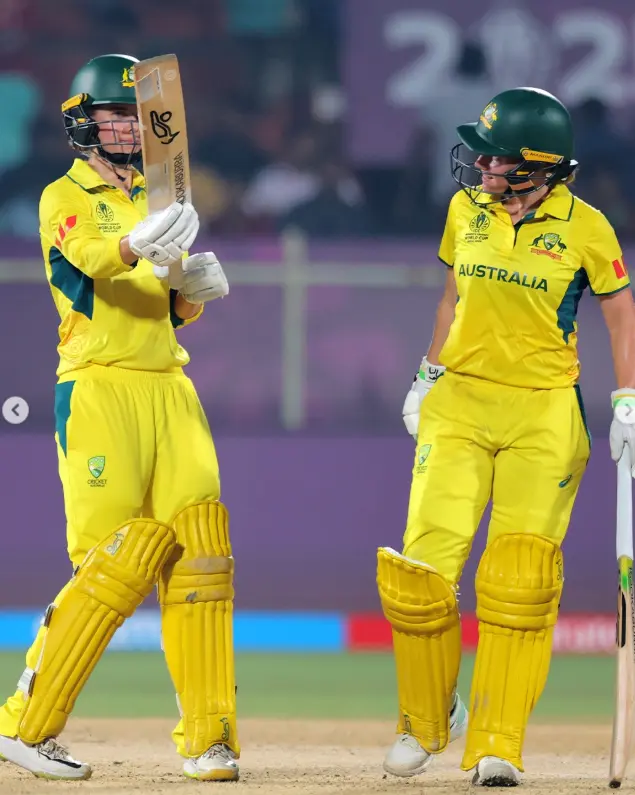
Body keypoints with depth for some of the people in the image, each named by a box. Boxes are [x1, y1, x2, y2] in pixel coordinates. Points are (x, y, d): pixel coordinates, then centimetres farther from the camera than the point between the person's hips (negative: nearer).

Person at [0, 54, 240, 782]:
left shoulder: (155, 201, 20)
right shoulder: (64, 198, -1)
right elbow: (90, 259, -23)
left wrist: (197, 285, -1)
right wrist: (139, 244, -45)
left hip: (169, 387, 6)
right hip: (98, 387, -6)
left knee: (199, 552, -5)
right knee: (116, 562, -12)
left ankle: (207, 740, -2)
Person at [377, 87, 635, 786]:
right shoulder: (466, 210, 4)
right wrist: (427, 377, 16)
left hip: (544, 413, -3)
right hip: (459, 405, 3)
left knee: (520, 581, -9)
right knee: (424, 567, -7)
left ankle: (496, 745, -3)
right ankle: (426, 720, 15)